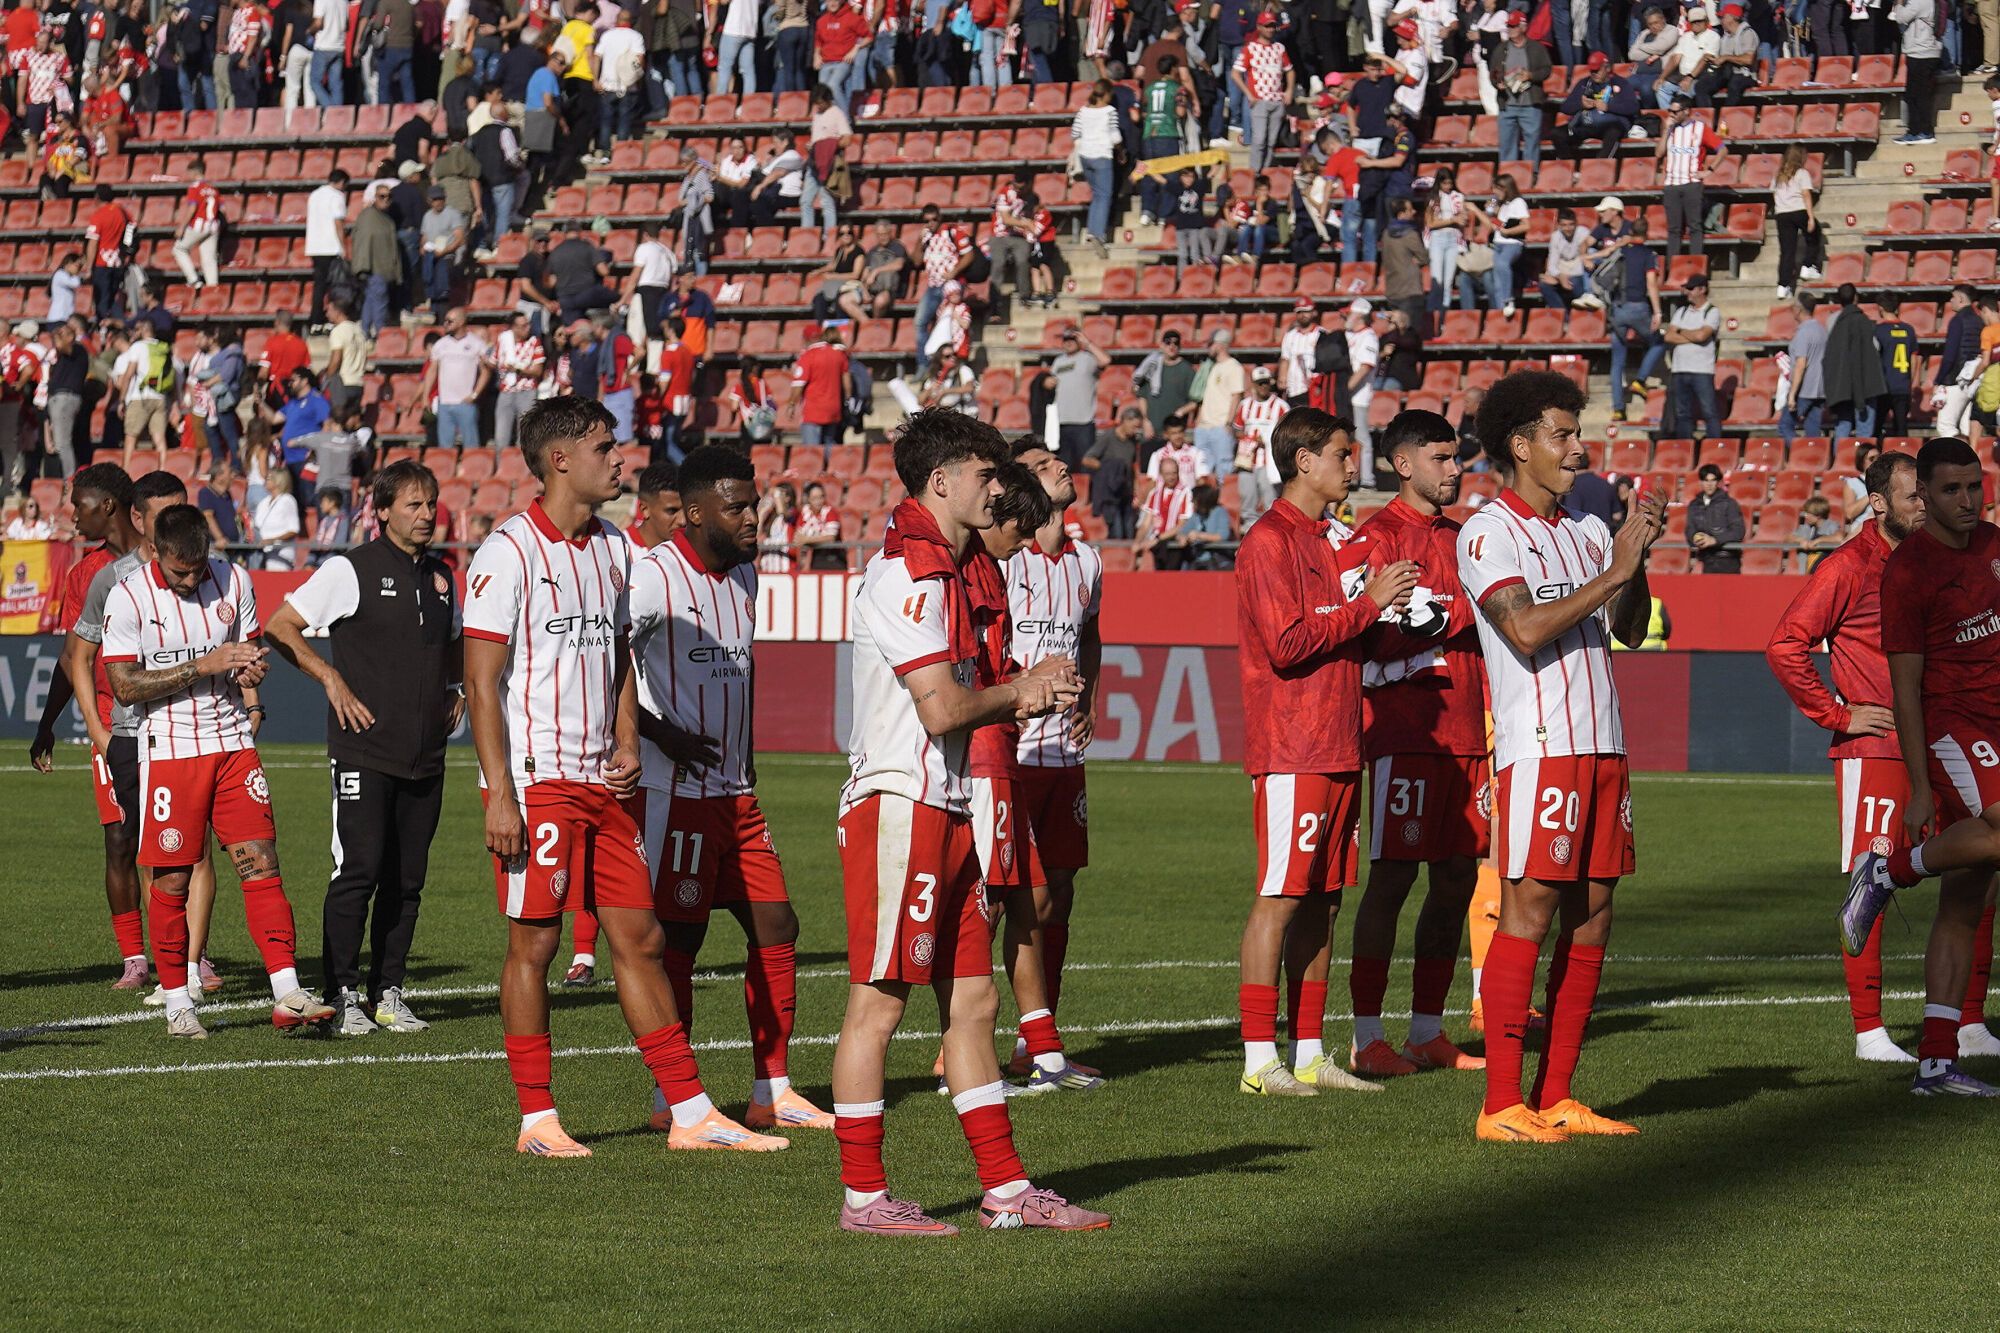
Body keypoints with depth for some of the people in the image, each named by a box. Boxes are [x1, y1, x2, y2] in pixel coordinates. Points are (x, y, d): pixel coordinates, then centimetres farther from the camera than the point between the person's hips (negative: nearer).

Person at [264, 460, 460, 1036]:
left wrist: (457, 689, 14)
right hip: (364, 749, -6)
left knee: (406, 881, 6)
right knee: (359, 870, -11)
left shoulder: (441, 577, 15)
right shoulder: (350, 570, -4)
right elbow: (279, 626, -3)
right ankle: (343, 996, -5)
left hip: (425, 754, 6)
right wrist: (331, 678, -10)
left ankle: (387, 995, 13)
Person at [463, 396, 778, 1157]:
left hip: (602, 782, 7)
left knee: (640, 937, 7)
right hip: (535, 780, -7)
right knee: (534, 943, -1)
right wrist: (499, 795, -17)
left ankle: (690, 1114, 10)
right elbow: (482, 680, -12)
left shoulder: (613, 549, 13)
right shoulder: (509, 552, -9)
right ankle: (537, 1121, 7)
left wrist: (628, 746, 6)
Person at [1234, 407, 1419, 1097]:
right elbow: (1286, 643, -18)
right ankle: (1260, 1061, -8)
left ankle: (1309, 1054, 12)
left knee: (1321, 901, 9)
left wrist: (1389, 617, 9)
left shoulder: (1330, 540, 19)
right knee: (1280, 899, -9)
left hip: (1338, 748, 9)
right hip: (1290, 750, -9)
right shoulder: (1270, 539, -10)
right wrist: (1367, 604, -13)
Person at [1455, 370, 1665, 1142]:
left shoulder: (1585, 534, 19)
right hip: (1540, 747, -8)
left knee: (1592, 917, 5)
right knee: (1529, 910, -10)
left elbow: (1630, 631, 16)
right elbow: (1526, 629, -17)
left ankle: (1557, 1099, 9)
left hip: (1603, 744, 8)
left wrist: (1638, 556, 2)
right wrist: (1614, 572, -14)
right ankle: (1502, 1105, -9)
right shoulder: (1487, 534, -4)